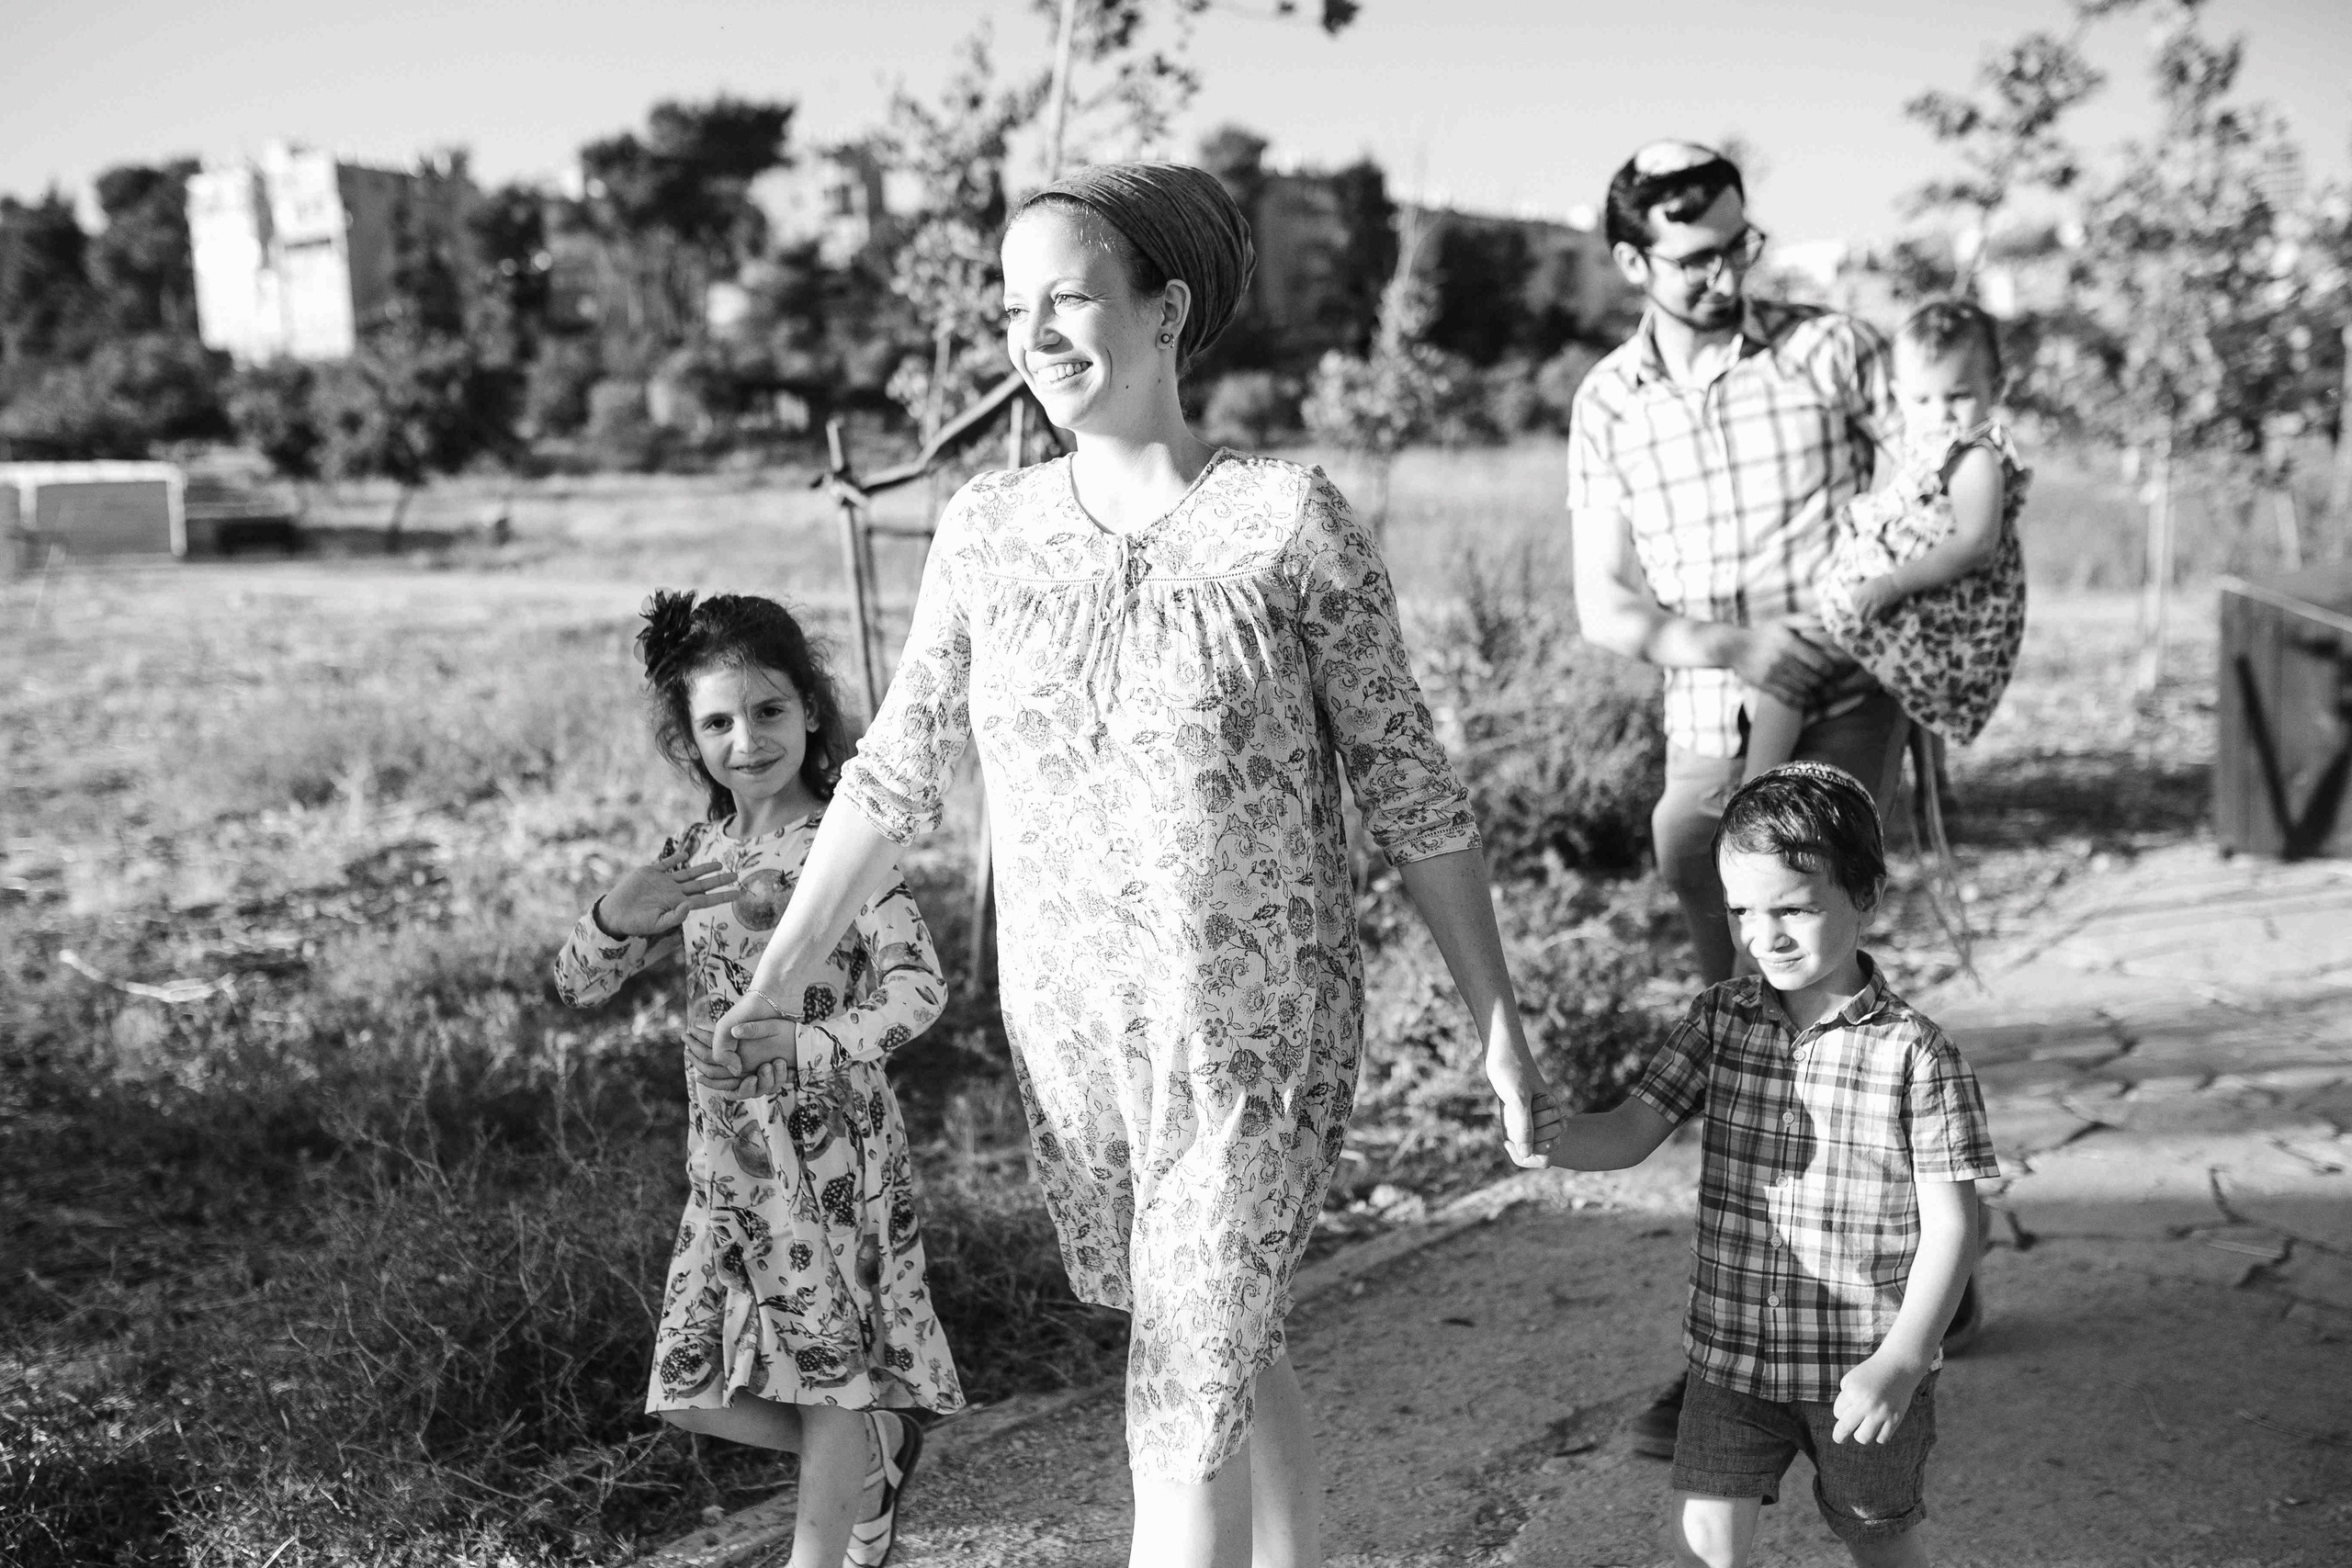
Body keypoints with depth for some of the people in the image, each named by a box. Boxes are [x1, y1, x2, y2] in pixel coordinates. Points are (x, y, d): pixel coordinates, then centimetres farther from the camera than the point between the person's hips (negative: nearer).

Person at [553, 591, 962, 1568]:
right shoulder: (695, 853, 7)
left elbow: (918, 986, -21)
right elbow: (578, 985, 8)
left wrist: (800, 1050, -32)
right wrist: (616, 919, -13)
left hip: (827, 1145, -7)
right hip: (723, 1154, 7)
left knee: (828, 1360, 5)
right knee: (694, 1393, 11)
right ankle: (875, 1451, 33)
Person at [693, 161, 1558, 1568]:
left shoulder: (1290, 517, -10)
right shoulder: (988, 529, 0)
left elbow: (1412, 789, -5)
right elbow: (896, 777, 7)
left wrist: (1499, 1017, -3)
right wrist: (771, 988, 8)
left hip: (1259, 1037, -4)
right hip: (1069, 1033, 4)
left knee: (1186, 1399, -1)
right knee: (1229, 1347, 21)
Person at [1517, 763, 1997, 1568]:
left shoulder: (1913, 1051, -15)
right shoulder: (1719, 1019, -2)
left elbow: (1951, 1226, -12)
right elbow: (1628, 1133, -4)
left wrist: (1901, 1361, -18)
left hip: (1864, 1368, -3)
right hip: (1732, 1351, 3)